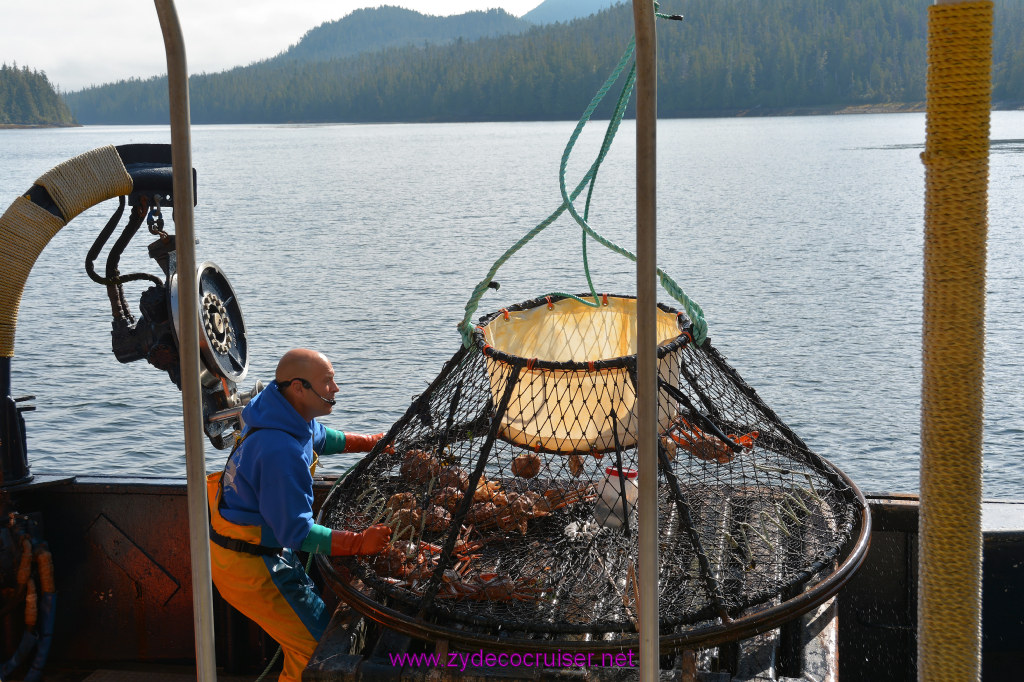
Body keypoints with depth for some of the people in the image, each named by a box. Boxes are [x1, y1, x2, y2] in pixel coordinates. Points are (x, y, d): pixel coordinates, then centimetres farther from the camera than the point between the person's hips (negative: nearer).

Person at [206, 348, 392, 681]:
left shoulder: (279, 414, -2)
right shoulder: (281, 453, -33)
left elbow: (319, 438, 23)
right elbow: (296, 532, -29)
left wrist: (372, 442, 20)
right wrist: (358, 542, -33)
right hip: (248, 565, -10)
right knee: (316, 645, -3)